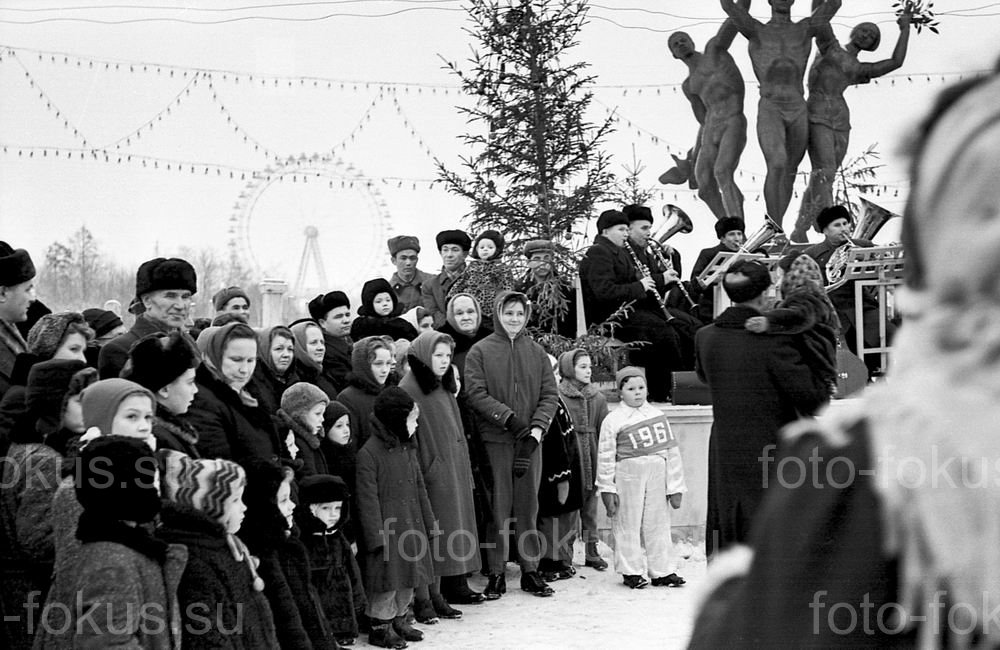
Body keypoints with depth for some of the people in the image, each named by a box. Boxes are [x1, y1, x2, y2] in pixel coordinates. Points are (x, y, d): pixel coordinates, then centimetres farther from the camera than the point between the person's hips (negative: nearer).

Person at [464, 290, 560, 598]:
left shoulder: (537, 352, 10)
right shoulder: (480, 351, 1)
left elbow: (550, 395, 6)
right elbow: (476, 393, -7)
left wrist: (536, 429, -8)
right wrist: (509, 418, -16)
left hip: (530, 441, 3)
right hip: (494, 439, -3)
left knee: (528, 506, 7)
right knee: (498, 506, -2)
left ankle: (530, 570, 14)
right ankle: (496, 573, 5)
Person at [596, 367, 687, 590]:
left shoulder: (658, 416, 9)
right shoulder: (613, 420, -2)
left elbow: (672, 452, 10)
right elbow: (605, 457, -3)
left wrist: (675, 487, 7)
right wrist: (608, 490, -6)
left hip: (657, 479, 3)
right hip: (628, 477, -3)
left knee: (659, 525, 7)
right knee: (628, 525, 1)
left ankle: (661, 571, 15)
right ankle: (631, 571, 11)